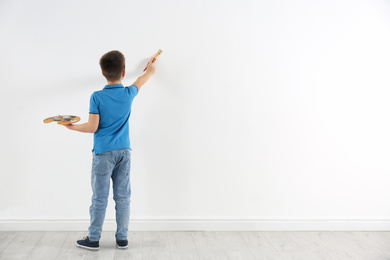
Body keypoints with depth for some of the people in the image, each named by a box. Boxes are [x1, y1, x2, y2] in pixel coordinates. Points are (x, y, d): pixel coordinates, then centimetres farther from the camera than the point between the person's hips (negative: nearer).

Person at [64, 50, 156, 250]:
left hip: (103, 153, -3)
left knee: (99, 198, 3)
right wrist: (150, 70, 43)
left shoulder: (97, 97, -9)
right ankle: (122, 238, 15)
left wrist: (72, 126, 5)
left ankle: (93, 239, 14)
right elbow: (141, 81, 23)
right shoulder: (128, 94, 1)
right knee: (122, 196, 8)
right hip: (124, 152, 3)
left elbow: (92, 127, -11)